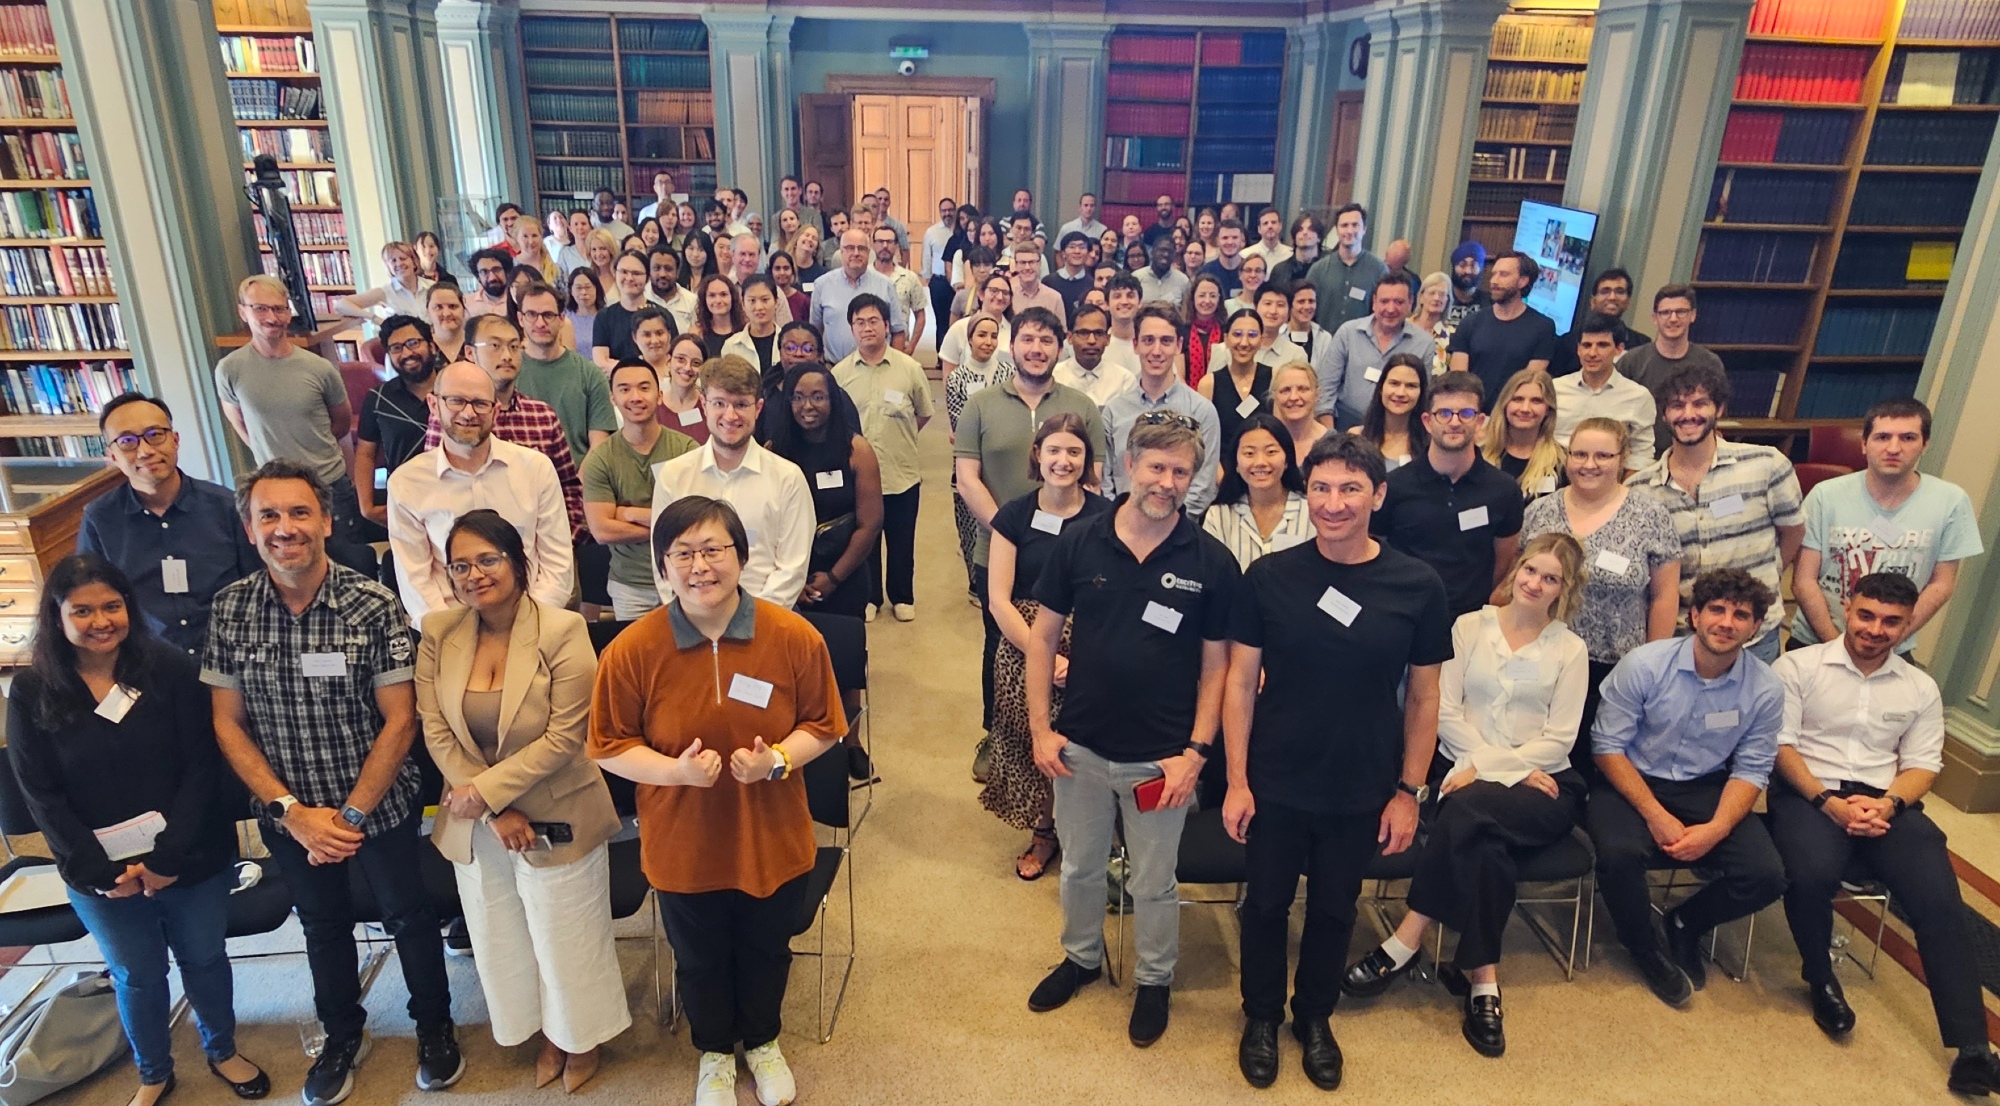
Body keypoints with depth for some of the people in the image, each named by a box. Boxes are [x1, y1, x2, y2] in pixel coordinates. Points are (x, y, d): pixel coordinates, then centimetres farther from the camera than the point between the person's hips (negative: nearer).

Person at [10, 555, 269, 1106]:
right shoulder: (31, 693, -7)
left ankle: (222, 1051, 43)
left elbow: (202, 767, -12)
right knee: (136, 976, 18)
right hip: (100, 874, 1)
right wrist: (103, 871, -14)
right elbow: (42, 796, -7)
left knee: (205, 959, 18)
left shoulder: (170, 669, -10)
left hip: (192, 860, 0)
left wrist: (168, 858, -18)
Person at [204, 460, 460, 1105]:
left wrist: (352, 815, -17)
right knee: (323, 925, 23)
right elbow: (228, 723, -5)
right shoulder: (230, 611, -9)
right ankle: (343, 1035, 47)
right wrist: (292, 811, -12)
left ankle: (434, 1025, 40)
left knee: (407, 916, 15)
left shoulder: (374, 606, -19)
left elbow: (399, 720, -16)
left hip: (380, 806, -3)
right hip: (289, 816, 3)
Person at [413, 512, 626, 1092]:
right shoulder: (437, 632, -5)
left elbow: (565, 737, -19)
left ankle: (582, 1039, 40)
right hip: (476, 825, 5)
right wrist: (496, 812, -12)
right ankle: (547, 1034, 46)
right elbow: (436, 731, -6)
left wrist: (488, 788, -19)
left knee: (568, 937, 13)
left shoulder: (562, 632, -18)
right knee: (502, 941, 20)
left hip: (557, 819, -4)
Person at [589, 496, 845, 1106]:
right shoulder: (631, 650, -18)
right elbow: (609, 747, -9)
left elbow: (822, 725, -4)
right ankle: (714, 1051, 55)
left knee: (766, 953, 24)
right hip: (683, 845, 0)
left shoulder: (795, 637, -16)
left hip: (773, 841, 1)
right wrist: (674, 769, -25)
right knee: (700, 961, 24)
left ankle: (762, 1040, 56)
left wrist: (779, 758, -23)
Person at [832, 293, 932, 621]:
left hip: (903, 473, -1)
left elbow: (923, 414, 7)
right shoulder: (840, 372, -3)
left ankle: (902, 597, 31)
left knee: (902, 542, 12)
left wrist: (899, 438, 7)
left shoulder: (910, 368, -6)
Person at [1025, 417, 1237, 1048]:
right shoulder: (1080, 542, -7)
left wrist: (1196, 751, -10)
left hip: (1160, 758, -2)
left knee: (1153, 883, 16)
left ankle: (1155, 979, 41)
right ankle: (1081, 957, 47)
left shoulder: (1211, 563, -10)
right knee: (1080, 867, 22)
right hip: (1080, 747, 2)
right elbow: (1043, 638, 0)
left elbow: (1215, 666, -5)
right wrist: (1040, 728, -3)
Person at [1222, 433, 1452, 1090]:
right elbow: (1240, 681, -6)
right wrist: (1236, 781, -7)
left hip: (1361, 792, 1)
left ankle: (1315, 1017, 43)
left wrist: (1408, 792, 0)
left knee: (1334, 910, 18)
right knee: (1267, 904, 15)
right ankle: (1261, 1016, 39)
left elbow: (1422, 697, -1)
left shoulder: (1417, 587, -9)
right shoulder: (1269, 577, -11)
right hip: (1275, 786, 0)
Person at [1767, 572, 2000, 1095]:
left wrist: (1887, 803, -12)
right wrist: (1828, 801, -16)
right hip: (1809, 793, -3)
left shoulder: (1920, 687, 15)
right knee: (1812, 873, -33)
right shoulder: (1797, 666, 2)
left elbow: (1922, 764, 10)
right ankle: (1820, 976, -2)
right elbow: (1780, 745, -3)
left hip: (1886, 801, 4)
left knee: (1939, 898, -21)